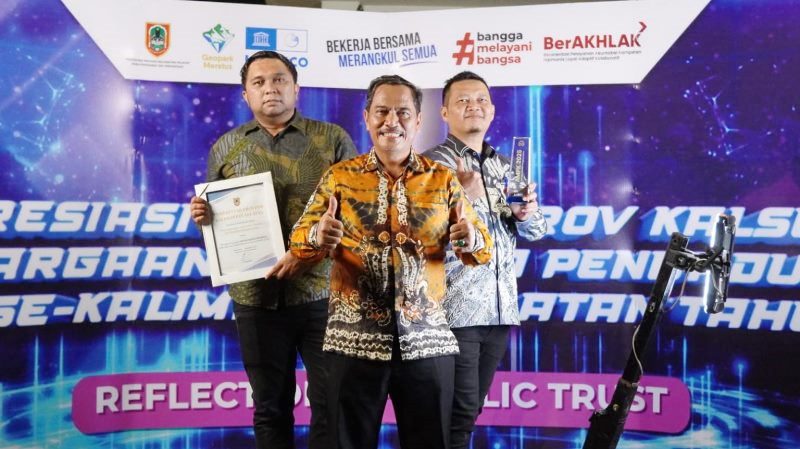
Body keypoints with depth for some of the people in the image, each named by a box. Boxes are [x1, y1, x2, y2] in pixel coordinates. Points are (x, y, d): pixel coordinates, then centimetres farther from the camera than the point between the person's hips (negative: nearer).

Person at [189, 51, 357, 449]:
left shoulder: (332, 139, 3)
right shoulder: (226, 147, 10)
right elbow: (215, 218, 15)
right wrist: (202, 217, -9)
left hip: (322, 293, -2)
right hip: (257, 298, 2)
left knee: (331, 404, 3)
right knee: (270, 408, 11)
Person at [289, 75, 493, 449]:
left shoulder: (442, 180, 7)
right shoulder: (340, 177, 5)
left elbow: (481, 247, 5)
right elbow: (298, 239, 1)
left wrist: (472, 240, -18)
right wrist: (317, 237, -21)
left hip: (427, 338, 1)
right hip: (355, 339, 0)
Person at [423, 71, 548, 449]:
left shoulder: (506, 167, 15)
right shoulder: (433, 163, -4)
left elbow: (536, 232, 14)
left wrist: (527, 213, -8)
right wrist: (462, 196, -29)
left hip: (500, 309, 6)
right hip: (455, 310, -6)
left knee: (470, 409, 13)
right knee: (459, 412, -5)